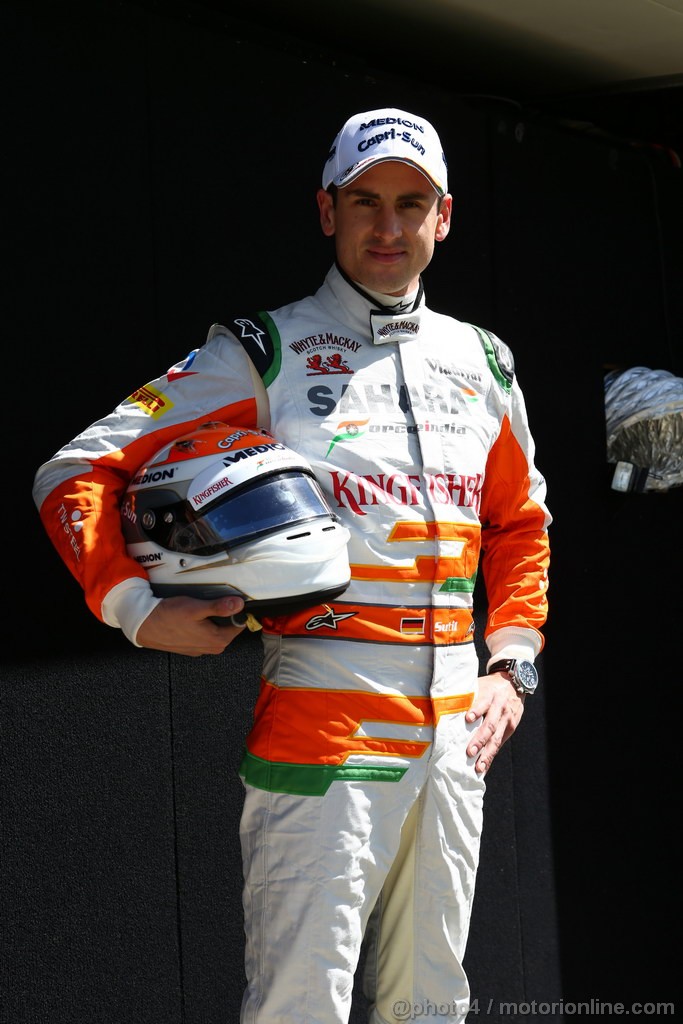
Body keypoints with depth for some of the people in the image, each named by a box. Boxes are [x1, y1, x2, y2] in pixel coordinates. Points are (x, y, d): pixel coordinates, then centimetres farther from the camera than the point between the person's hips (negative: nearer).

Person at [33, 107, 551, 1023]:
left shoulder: (482, 362, 14)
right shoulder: (265, 353, -3)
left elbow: (520, 525, 26)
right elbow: (74, 474, -5)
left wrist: (511, 670, 14)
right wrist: (138, 608, -16)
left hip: (456, 732, 6)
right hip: (321, 729, -6)